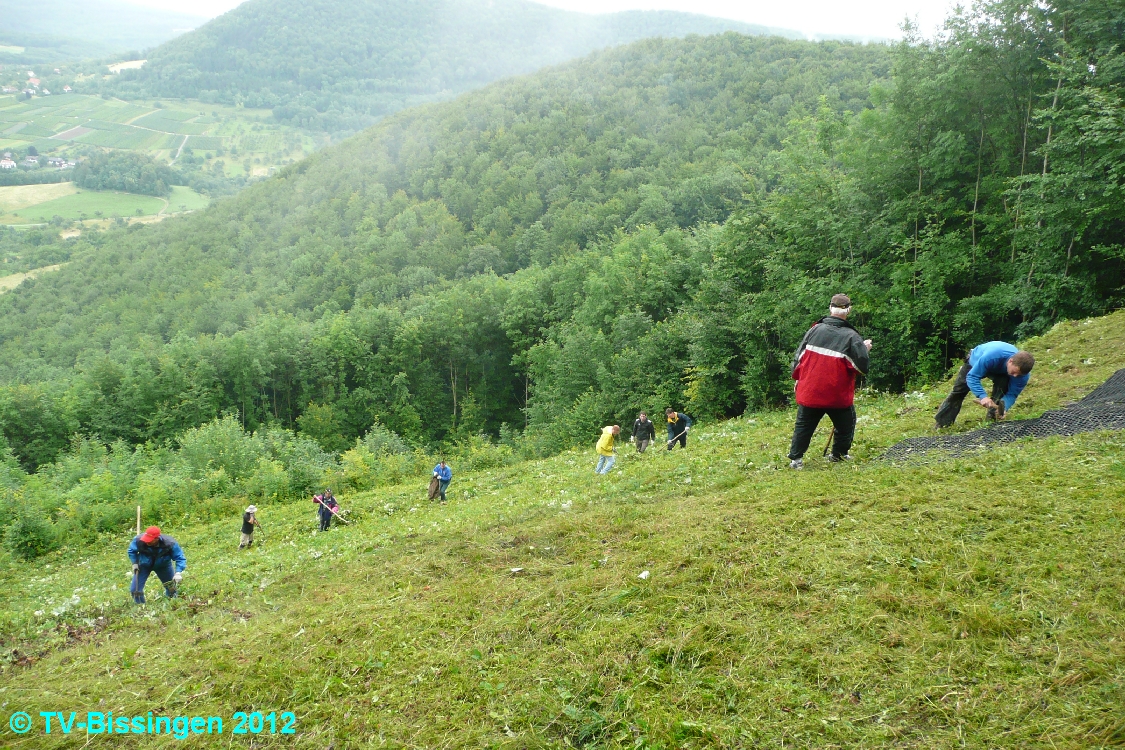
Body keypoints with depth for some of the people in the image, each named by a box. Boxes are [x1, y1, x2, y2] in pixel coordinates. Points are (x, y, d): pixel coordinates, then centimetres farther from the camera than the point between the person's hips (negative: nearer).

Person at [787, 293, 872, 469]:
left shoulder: (814, 330, 0)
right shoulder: (851, 337, -10)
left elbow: (798, 357, 5)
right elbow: (863, 367, -9)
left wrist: (798, 378, 19)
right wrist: (865, 349, 8)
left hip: (809, 392, 3)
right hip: (838, 395, -2)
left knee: (803, 425, 12)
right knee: (845, 424, 20)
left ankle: (796, 458, 8)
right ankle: (839, 454, 24)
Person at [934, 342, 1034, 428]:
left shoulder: (1023, 373, -35)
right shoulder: (991, 357, -50)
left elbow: (1012, 394, -26)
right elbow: (972, 377, -44)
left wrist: (1003, 407, -46)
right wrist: (982, 396, -56)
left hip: (998, 369, 2)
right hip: (975, 360, -2)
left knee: (1003, 383, -29)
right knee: (959, 391, 1)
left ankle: (993, 417, -15)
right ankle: (941, 423, 14)